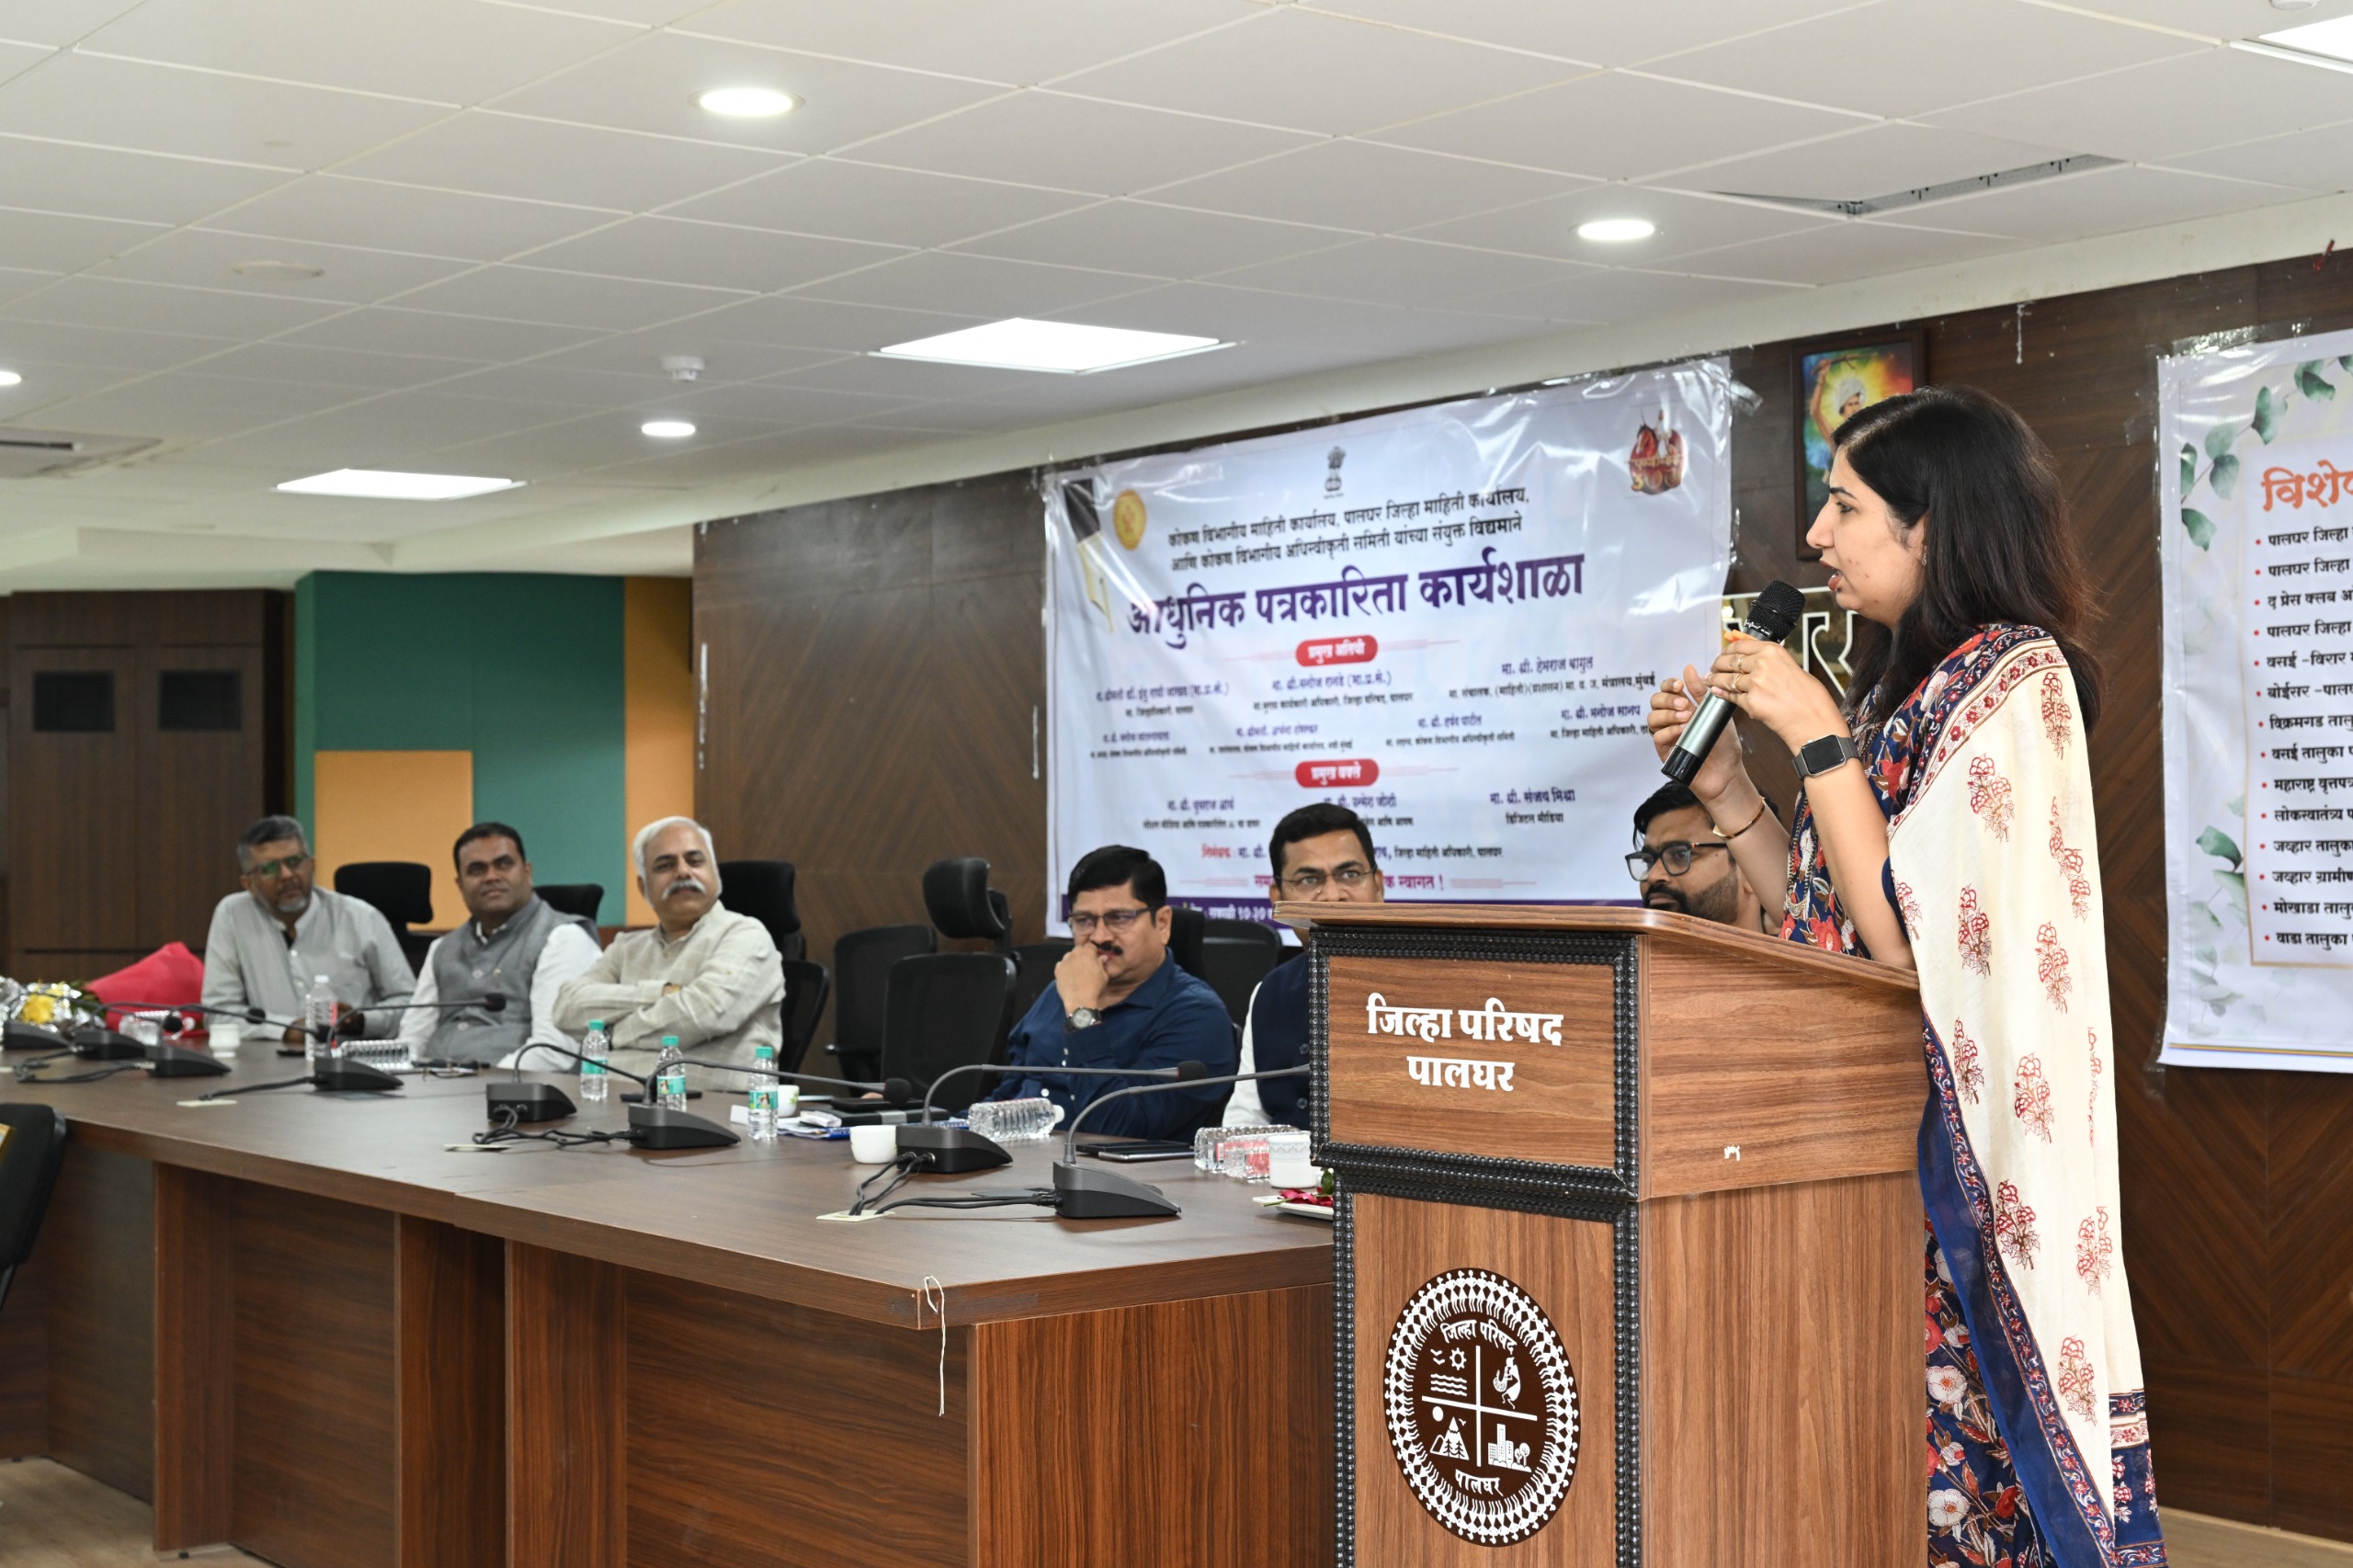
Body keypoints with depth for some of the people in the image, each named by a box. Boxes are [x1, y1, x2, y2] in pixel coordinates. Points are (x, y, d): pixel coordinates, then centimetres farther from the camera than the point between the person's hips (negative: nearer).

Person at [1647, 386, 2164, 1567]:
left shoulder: (2013, 678, -11)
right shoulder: (1896, 685, 15)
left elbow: (1912, 937, -19)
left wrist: (1817, 738, -15)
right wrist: (1725, 790, 9)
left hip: (1952, 1145, -8)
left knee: (1938, 1447, -5)